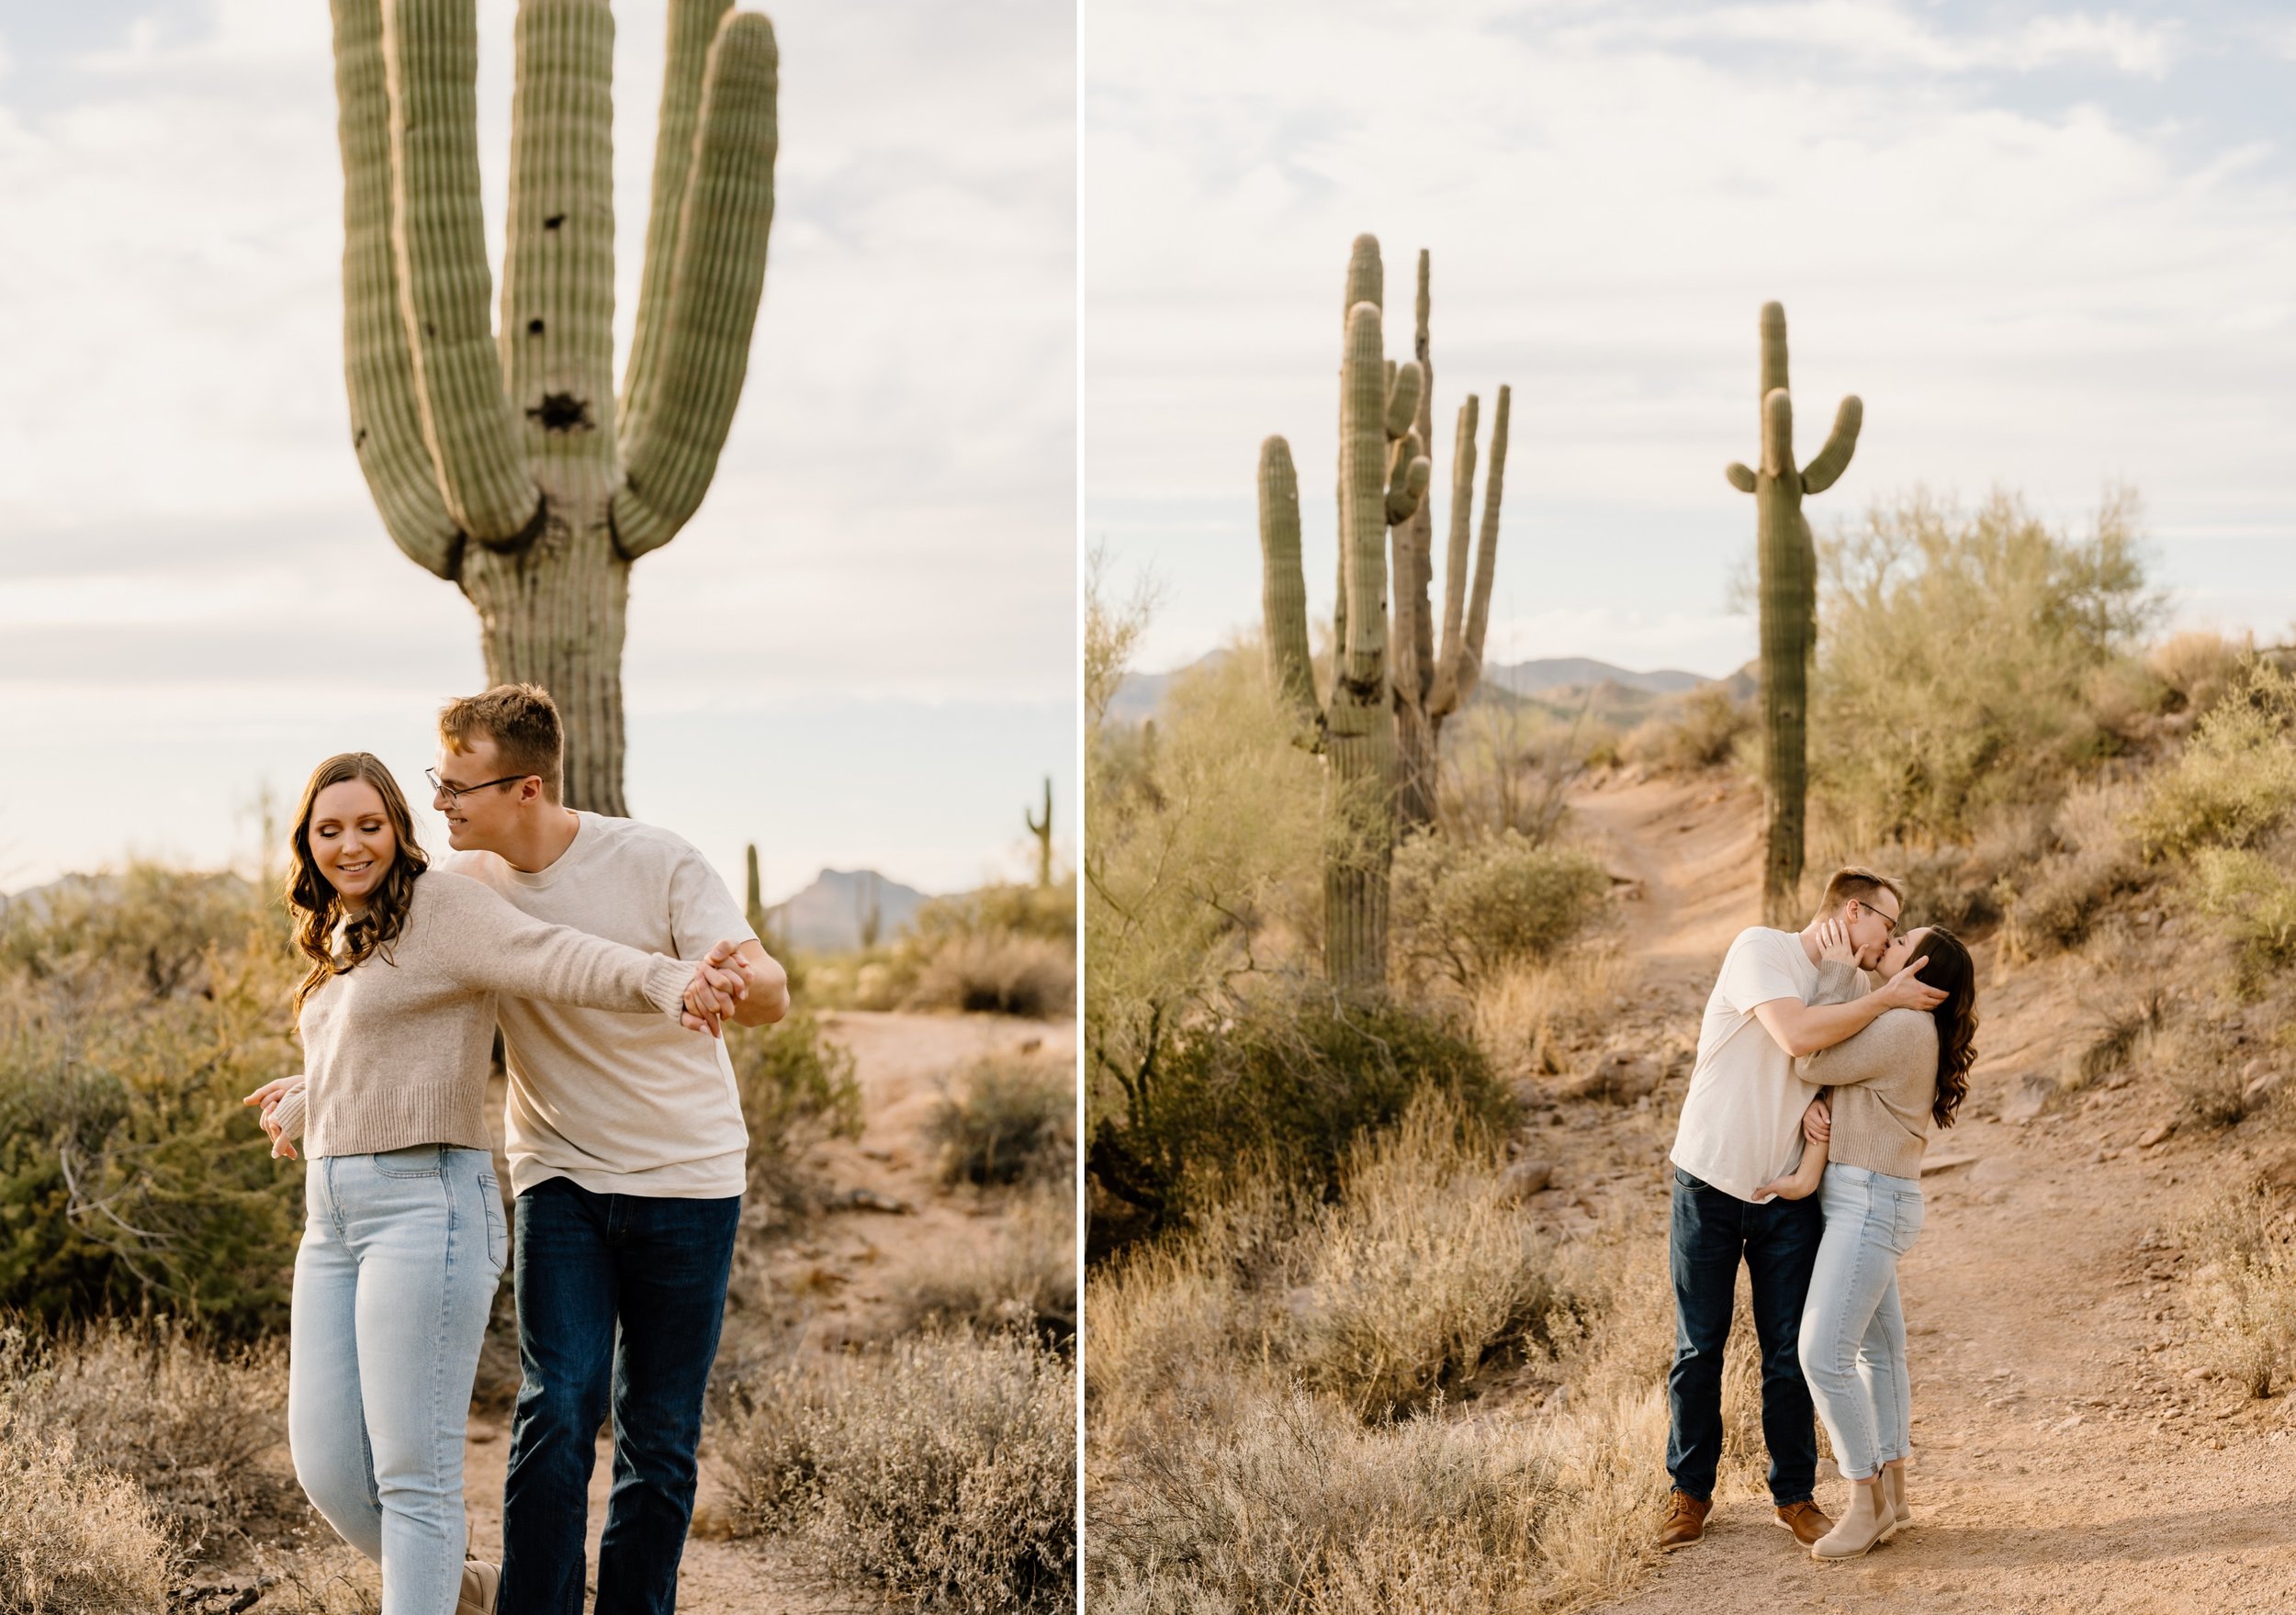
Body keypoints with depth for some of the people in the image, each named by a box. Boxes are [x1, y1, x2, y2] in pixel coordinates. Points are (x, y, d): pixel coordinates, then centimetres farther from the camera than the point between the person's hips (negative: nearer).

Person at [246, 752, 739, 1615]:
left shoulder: (441, 907, -7)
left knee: (412, 1470, -6)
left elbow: (562, 960, -24)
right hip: (336, 1222, 8)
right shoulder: (343, 943, 18)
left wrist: (672, 986, -42)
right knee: (326, 1464, 6)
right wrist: (305, 1102, 50)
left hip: (427, 1210, -8)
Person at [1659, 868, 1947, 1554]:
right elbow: (1794, 1035, -26)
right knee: (1699, 1348, 6)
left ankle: (1794, 1496, 17)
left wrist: (1819, 1107, -7)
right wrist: (1886, 998, -18)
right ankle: (1690, 1491, 19)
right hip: (1710, 1186, -5)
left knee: (1789, 1354, 4)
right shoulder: (1760, 950, -11)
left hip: (1787, 1196, 5)